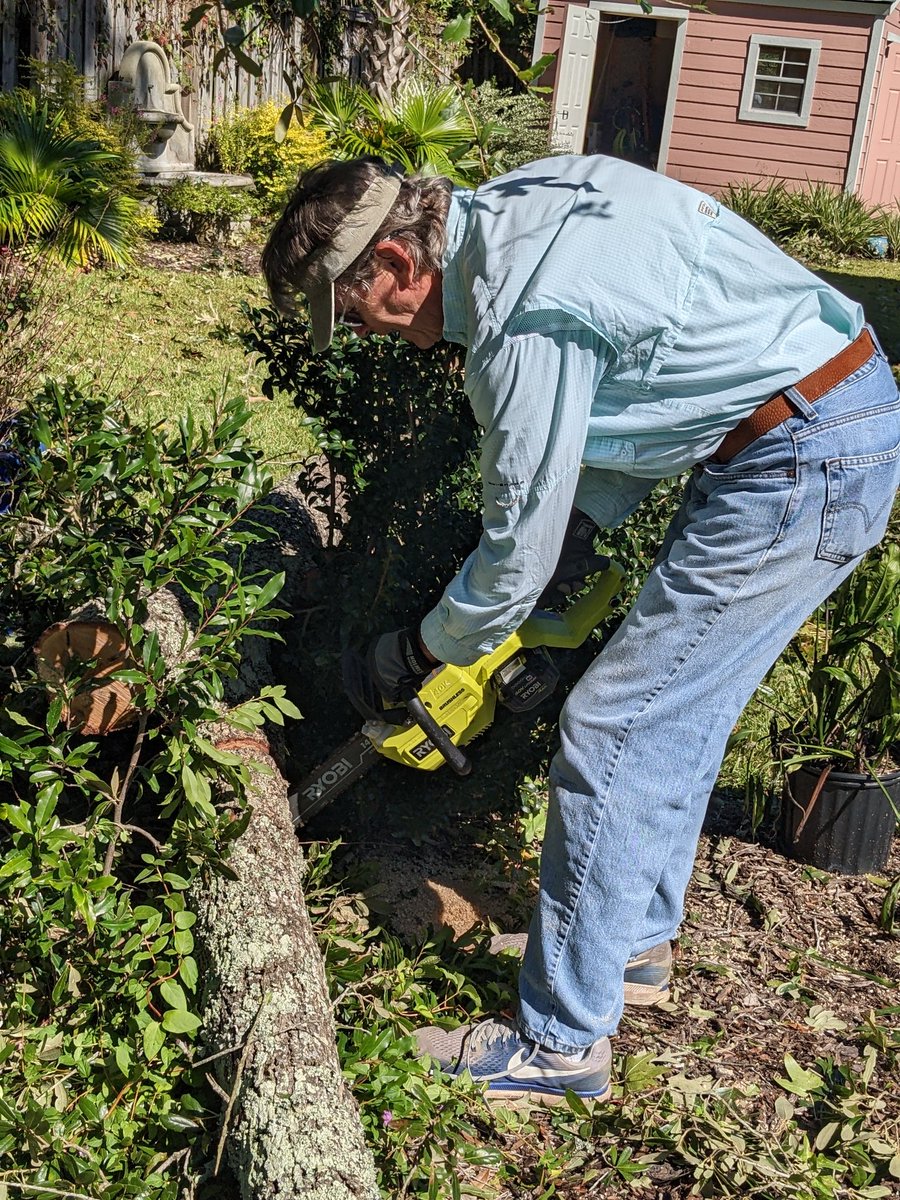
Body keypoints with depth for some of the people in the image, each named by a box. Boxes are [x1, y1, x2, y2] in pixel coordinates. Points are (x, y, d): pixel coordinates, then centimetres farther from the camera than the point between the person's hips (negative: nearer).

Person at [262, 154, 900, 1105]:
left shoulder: (524, 325, -22)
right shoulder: (520, 203, 7)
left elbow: (518, 551, -13)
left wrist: (423, 652, 5)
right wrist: (579, 531, 10)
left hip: (802, 469, -10)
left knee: (610, 736, -4)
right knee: (676, 709, 19)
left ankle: (562, 1043, 10)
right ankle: (633, 942, 38)